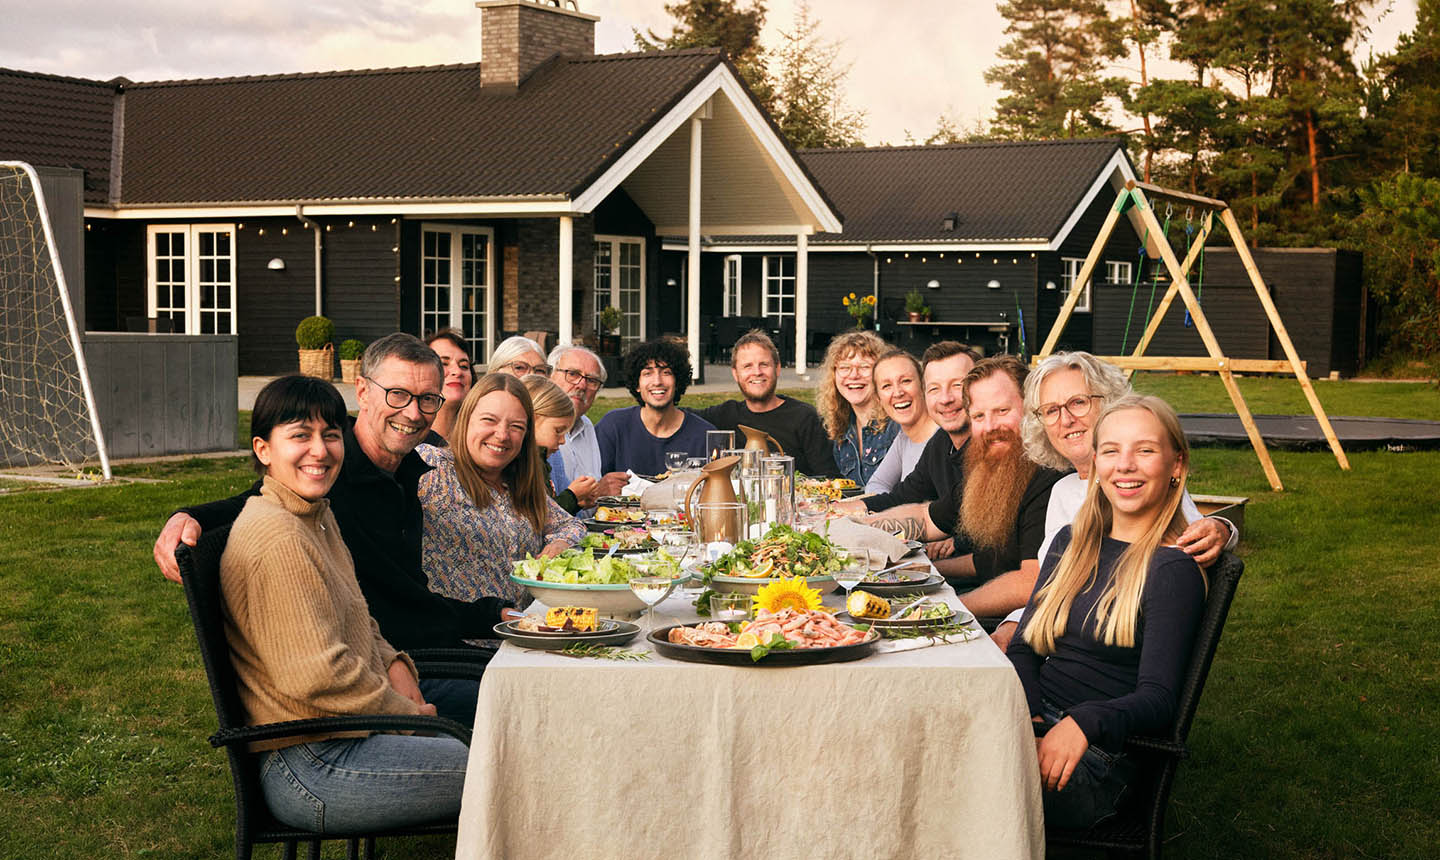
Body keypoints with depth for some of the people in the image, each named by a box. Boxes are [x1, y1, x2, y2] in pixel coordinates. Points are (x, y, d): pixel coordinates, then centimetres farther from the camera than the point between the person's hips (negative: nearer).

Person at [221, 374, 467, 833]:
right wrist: (407, 712, -12)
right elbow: (315, 675, -24)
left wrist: (395, 665, 2)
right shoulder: (278, 537, -20)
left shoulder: (320, 517, 13)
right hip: (308, 770, -10)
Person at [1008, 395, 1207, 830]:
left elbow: (1157, 699, -11)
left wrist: (1084, 722, -31)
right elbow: (1023, 649, 14)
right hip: (1033, 724, 6)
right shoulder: (1071, 543, 16)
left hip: (1098, 758, -6)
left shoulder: (1173, 569, -4)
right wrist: (1025, 717, -8)